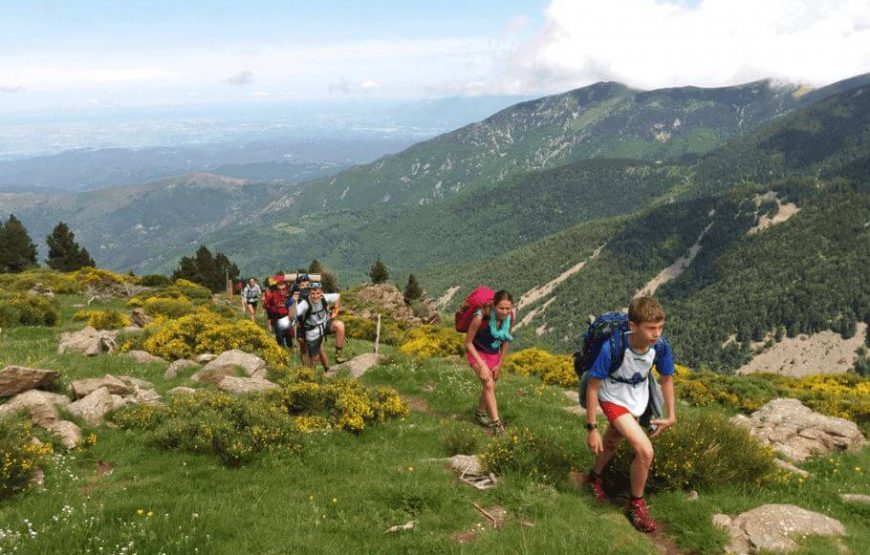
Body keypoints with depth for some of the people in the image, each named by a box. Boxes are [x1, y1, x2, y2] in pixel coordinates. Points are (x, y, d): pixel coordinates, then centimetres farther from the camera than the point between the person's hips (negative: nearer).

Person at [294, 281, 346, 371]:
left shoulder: (324, 298, -19)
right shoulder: (305, 303, -29)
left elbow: (337, 296, 1)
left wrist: (334, 311, 2)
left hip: (325, 324, 3)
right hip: (313, 332, -3)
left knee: (340, 325, -27)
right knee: (314, 359, 4)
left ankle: (339, 354, -15)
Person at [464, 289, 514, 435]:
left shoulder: (510, 316, -23)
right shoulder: (480, 317, -36)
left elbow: (507, 340, -4)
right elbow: (468, 342, -23)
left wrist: (499, 364, -1)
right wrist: (482, 365, -25)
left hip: (494, 353, 5)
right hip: (477, 352, -5)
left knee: (491, 387, 13)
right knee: (489, 385, -18)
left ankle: (480, 414, 36)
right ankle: (496, 422, -13)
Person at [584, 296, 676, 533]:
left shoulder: (661, 346, -25)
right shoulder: (612, 348, -37)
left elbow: (667, 379, -4)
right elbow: (593, 388, -25)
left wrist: (671, 416, -6)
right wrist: (592, 429, -22)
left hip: (638, 401, 5)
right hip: (614, 400, -5)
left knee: (612, 442, 28)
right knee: (645, 451, -20)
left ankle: (595, 476, 58)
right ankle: (636, 504, 5)